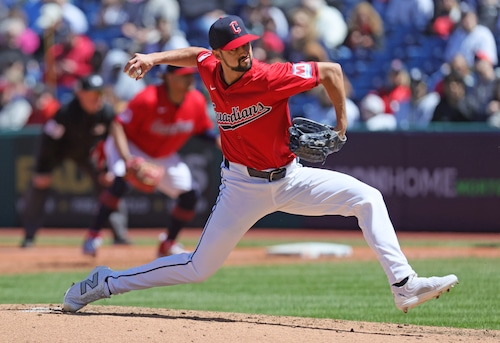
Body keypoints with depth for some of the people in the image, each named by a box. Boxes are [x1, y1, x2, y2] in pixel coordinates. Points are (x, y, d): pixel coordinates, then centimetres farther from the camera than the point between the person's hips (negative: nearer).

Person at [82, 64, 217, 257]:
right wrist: (127, 159, -42)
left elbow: (203, 130, 2)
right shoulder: (148, 99, -32)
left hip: (164, 157, 6)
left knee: (190, 195, -3)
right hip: (132, 147, -6)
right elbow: (118, 126, -29)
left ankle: (168, 245, 18)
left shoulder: (197, 101, -15)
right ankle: (93, 234, -22)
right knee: (121, 181, -34)